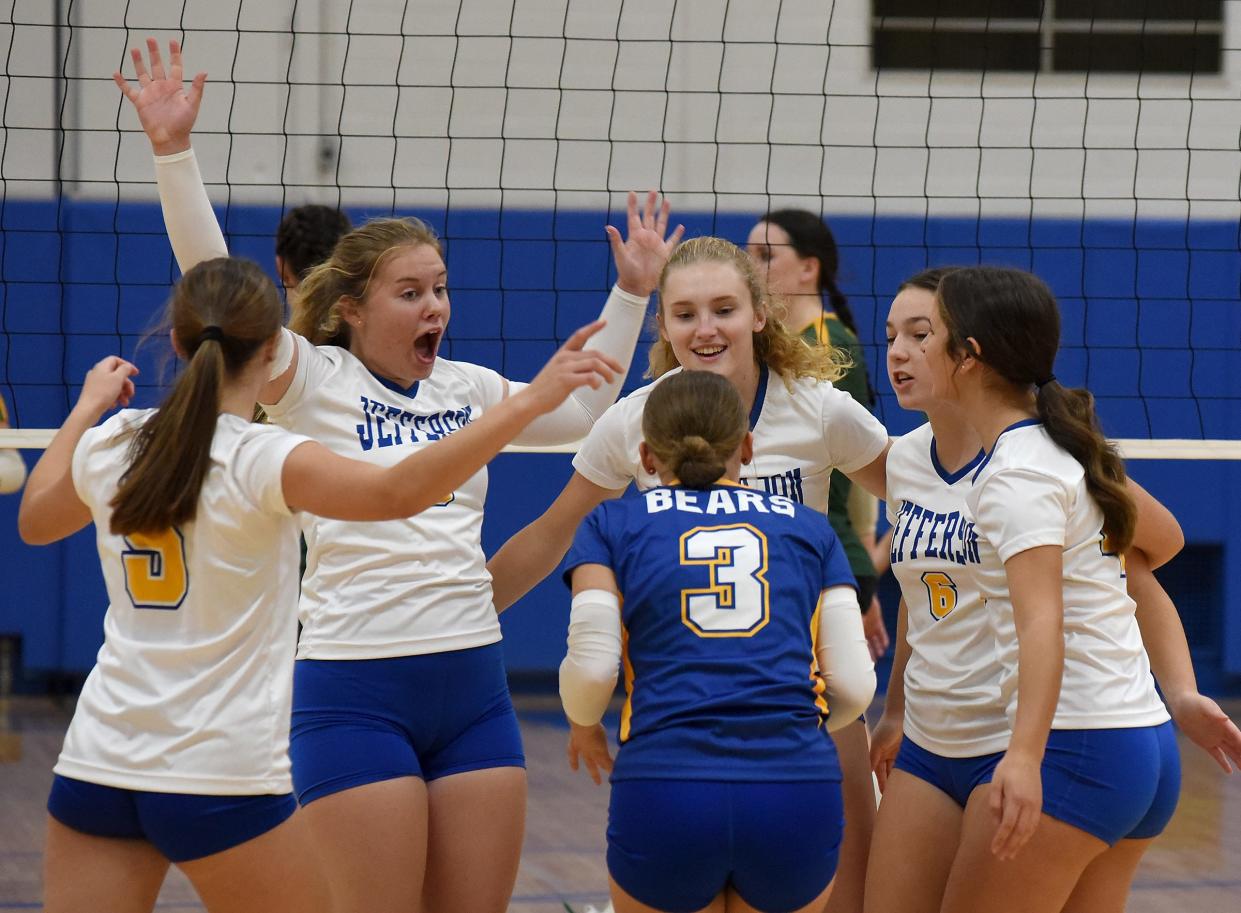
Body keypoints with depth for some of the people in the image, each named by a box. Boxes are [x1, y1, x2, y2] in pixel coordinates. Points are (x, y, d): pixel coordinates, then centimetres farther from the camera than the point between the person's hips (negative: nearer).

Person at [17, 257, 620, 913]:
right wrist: (529, 400, -27)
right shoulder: (258, 460, -12)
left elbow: (34, 521, 26)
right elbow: (398, 492, -28)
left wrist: (88, 407, 38)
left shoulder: (109, 447, 4)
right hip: (222, 777, -5)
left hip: (95, 769, 5)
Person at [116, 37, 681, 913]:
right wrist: (174, 150, -22)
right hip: (357, 685, -5)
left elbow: (581, 408, 27)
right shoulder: (312, 382, -2)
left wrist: (632, 293, 22)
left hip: (472, 682, 5)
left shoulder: (467, 389, 13)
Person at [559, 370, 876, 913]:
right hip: (800, 796, 1)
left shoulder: (613, 524, 12)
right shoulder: (808, 527, 17)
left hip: (664, 794, -1)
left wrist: (584, 726, 21)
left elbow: (591, 669, -1)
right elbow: (854, 685, 8)